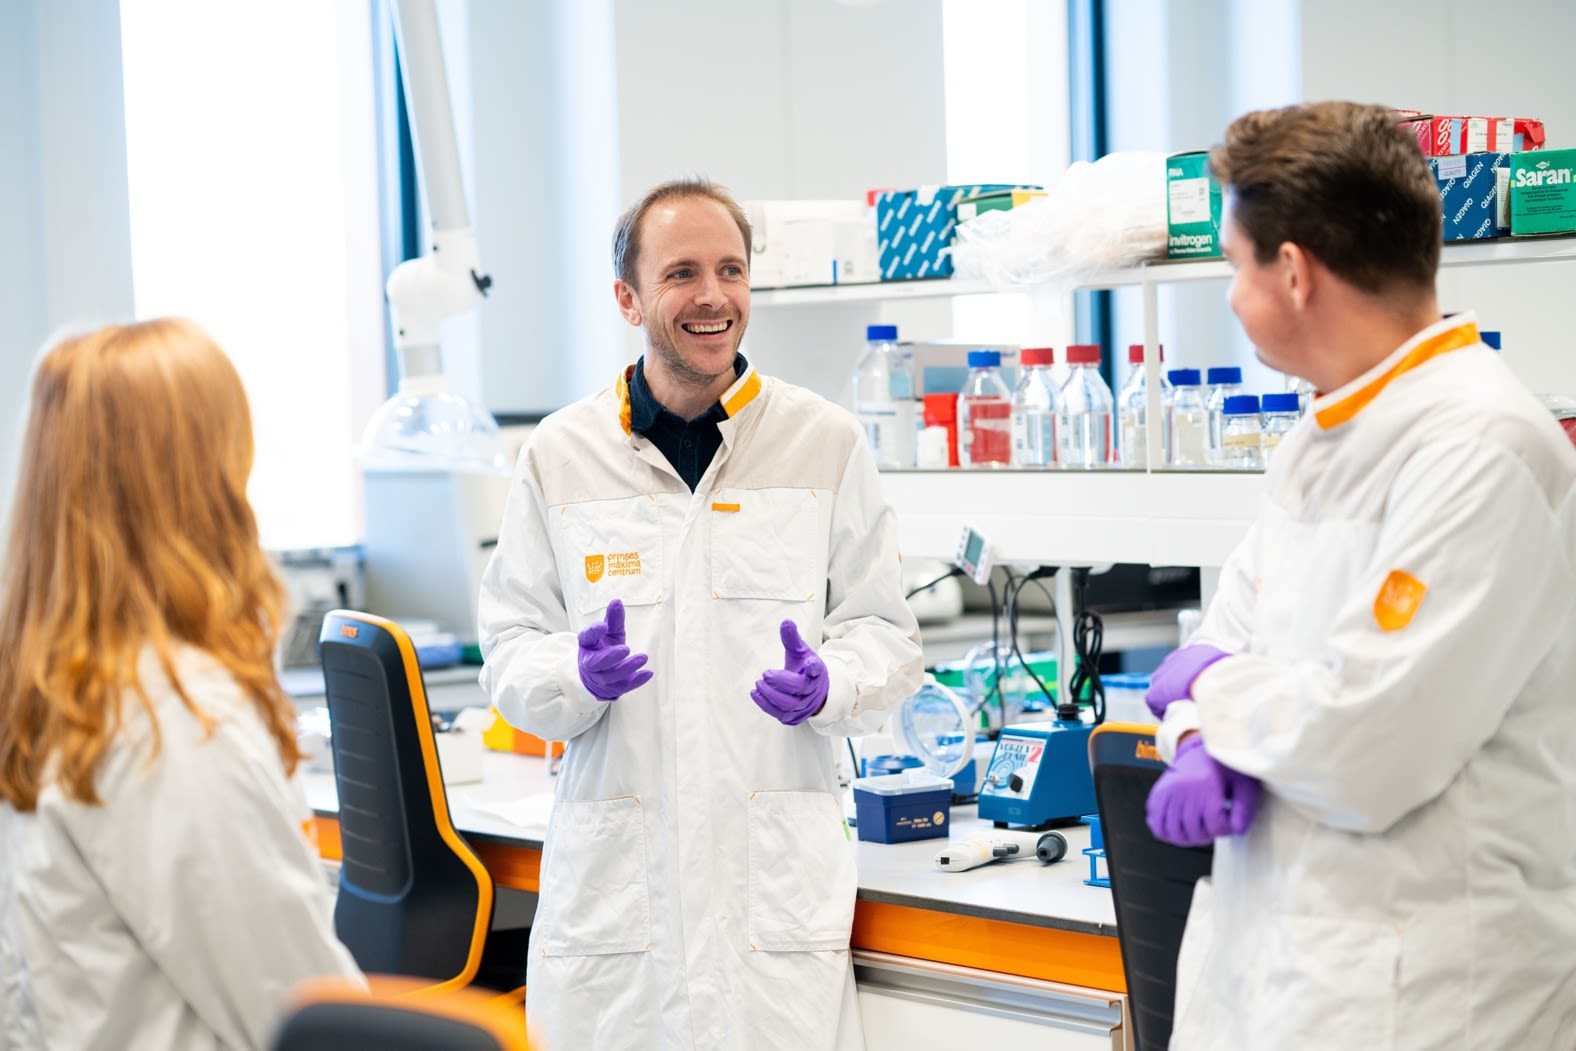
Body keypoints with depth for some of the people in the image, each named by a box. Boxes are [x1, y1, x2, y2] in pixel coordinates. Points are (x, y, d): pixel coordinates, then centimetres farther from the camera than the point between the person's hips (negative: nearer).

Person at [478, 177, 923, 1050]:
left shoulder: (827, 444, 5)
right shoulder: (560, 454, 6)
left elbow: (885, 632, 9)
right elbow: (509, 650, 8)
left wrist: (828, 685, -12)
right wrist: (579, 674, -14)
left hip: (778, 875, 0)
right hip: (611, 872, 1)